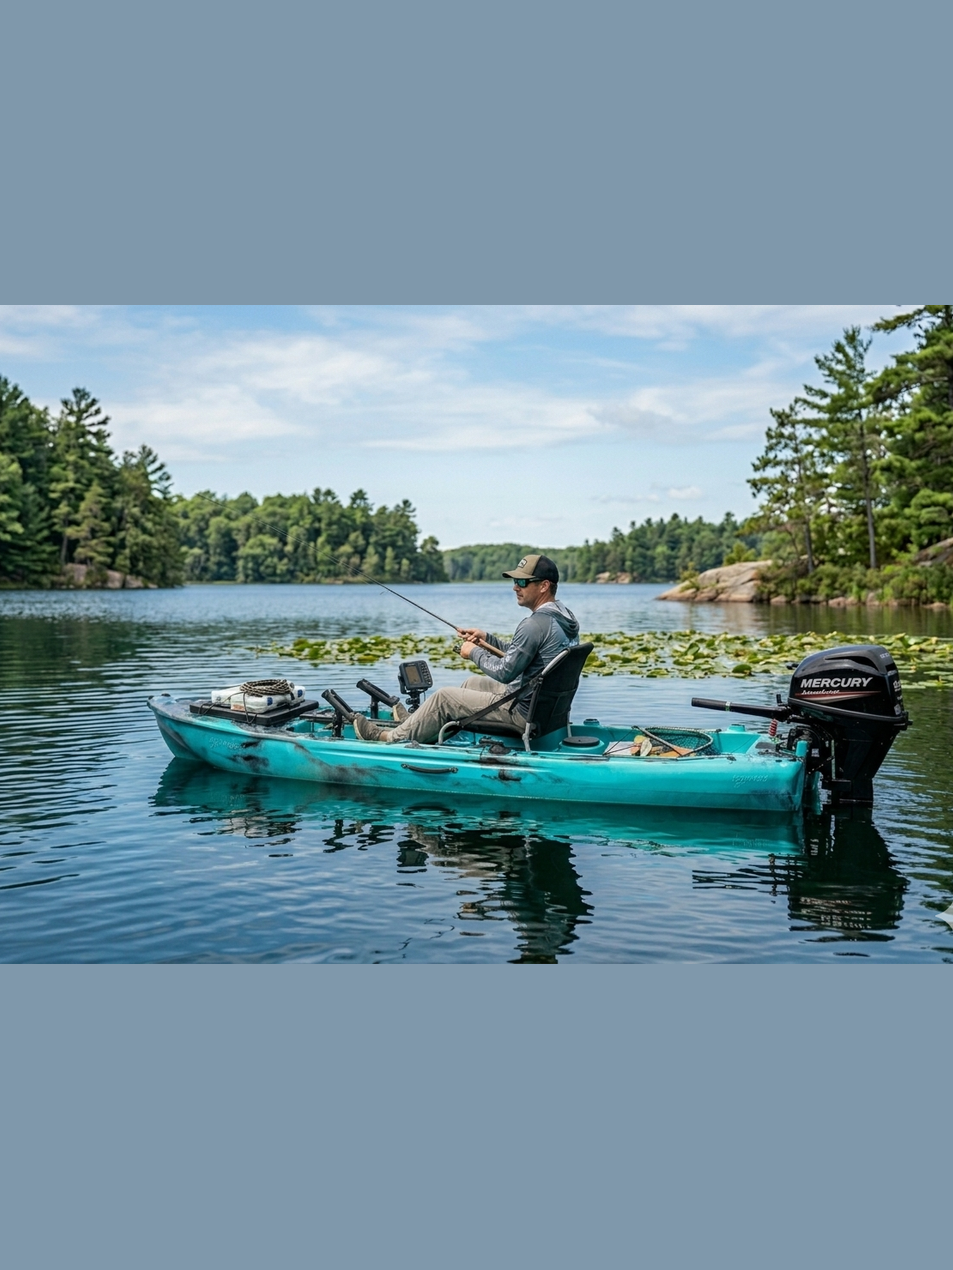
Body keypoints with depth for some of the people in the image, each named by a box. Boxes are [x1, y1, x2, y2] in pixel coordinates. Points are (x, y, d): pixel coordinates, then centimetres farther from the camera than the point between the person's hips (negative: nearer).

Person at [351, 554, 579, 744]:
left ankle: (392, 737, 18)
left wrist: (475, 652, -7)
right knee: (475, 682, 27)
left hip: (524, 713, -10)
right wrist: (486, 639, 10)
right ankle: (418, 721, 39)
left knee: (443, 697, 1)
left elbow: (504, 673, -23)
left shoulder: (536, 623, -25)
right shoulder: (564, 617, 7)